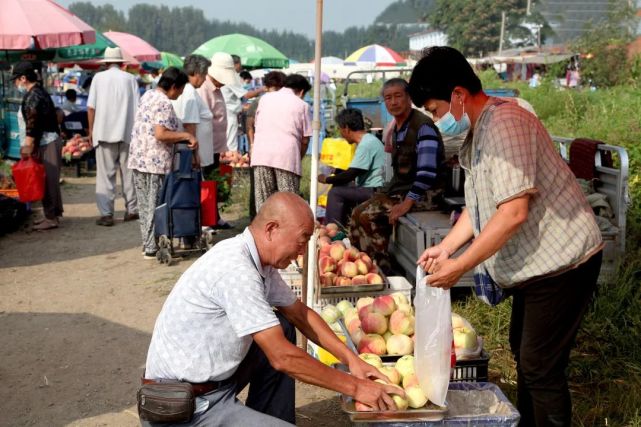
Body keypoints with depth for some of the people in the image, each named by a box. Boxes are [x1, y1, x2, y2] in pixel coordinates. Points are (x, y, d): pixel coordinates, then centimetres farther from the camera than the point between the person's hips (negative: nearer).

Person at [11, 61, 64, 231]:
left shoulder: (32, 97, -15)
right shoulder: (40, 93, 17)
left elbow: (32, 125, -21)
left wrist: (27, 146, -19)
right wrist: (28, 145, 22)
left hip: (46, 144, -10)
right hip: (49, 141, 10)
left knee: (47, 181, -6)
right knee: (50, 180, 15)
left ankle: (51, 218, -2)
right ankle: (52, 214, 23)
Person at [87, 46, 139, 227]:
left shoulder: (99, 77, 0)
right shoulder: (130, 78, 2)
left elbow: (91, 107, -2)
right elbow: (136, 107, 2)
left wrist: (91, 130, 7)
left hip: (104, 132, -1)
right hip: (127, 132, 2)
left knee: (105, 174, 0)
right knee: (128, 172, 12)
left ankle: (106, 214, -3)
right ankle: (132, 210, 18)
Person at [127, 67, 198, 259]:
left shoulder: (147, 95, 13)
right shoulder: (164, 103, -15)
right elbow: (161, 134, -25)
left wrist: (180, 137, 19)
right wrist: (187, 136, -16)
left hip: (138, 159, 9)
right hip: (156, 162, -8)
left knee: (145, 204, 14)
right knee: (156, 206, 0)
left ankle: (147, 243, 23)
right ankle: (152, 248, 4)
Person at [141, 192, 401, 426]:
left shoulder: (260, 261, 2)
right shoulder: (236, 269, -25)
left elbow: (300, 313, 15)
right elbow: (282, 357, -26)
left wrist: (350, 358, 5)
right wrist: (354, 387, -17)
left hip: (212, 379, 9)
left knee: (282, 329, 11)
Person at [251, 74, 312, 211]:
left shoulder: (265, 98, 16)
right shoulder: (301, 105, 7)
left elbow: (256, 125, 19)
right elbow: (305, 139, 4)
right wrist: (299, 157, 17)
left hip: (261, 153, 3)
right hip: (287, 154, -3)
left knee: (263, 200, 7)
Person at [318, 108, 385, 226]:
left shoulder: (366, 144, -18)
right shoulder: (369, 140, 15)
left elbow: (351, 175, -20)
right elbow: (354, 172, 21)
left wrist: (327, 179, -7)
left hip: (373, 192, -11)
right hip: (370, 190, 11)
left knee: (335, 193, -16)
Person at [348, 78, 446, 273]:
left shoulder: (423, 126, -16)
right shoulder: (396, 128, 13)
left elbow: (427, 172, -25)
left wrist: (407, 203, -28)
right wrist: (385, 194, 8)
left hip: (424, 193, -9)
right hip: (399, 188, 9)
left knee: (368, 216, -21)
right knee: (357, 213, -3)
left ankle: (382, 269, -8)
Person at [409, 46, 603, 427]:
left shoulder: (504, 124, -23)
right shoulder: (478, 133, 10)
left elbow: (514, 212, -29)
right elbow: (481, 205, 16)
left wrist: (460, 266, -23)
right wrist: (445, 247, 4)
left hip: (561, 262, -11)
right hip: (535, 260, 11)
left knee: (540, 366, -4)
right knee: (524, 350, 21)